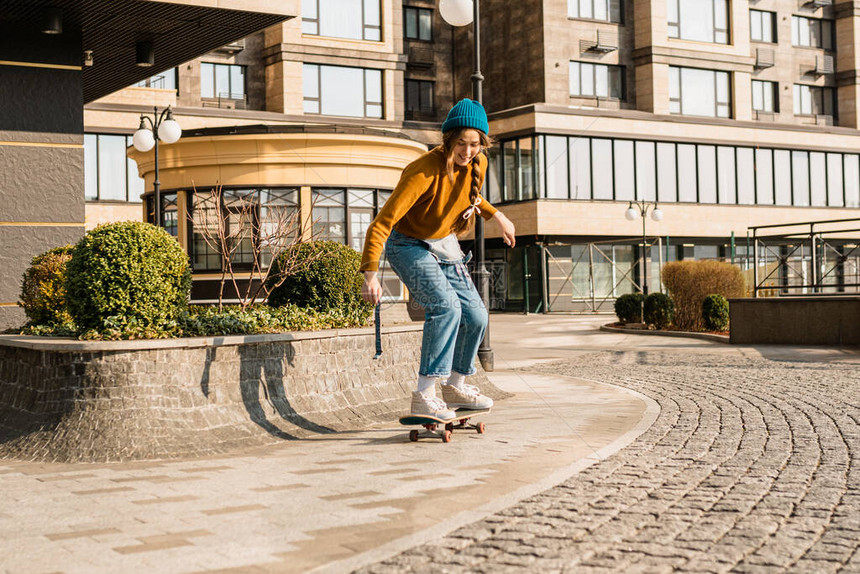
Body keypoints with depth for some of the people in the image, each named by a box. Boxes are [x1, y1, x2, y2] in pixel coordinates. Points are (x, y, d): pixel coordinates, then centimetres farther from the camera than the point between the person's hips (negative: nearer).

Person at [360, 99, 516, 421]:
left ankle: (455, 387, 26)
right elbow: (381, 223, -34)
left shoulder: (477, 164, -10)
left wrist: (497, 216, 17)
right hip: (409, 246, -7)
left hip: (444, 246, 7)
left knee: (476, 317, 5)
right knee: (445, 306, -28)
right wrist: (370, 276, -39)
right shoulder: (425, 171, -31)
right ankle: (424, 395, -25)